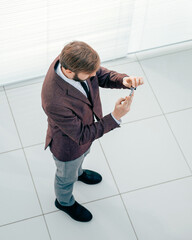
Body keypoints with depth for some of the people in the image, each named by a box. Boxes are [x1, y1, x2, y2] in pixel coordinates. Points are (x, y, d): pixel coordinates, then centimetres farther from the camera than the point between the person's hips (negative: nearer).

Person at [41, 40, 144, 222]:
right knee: (67, 177, 28)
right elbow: (81, 135, -32)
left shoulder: (72, 59, -28)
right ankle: (65, 202, 61)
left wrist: (123, 80, -30)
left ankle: (78, 172, 73)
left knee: (82, 154, 39)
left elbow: (102, 75, -10)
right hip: (68, 144, -6)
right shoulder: (55, 103, -47)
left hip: (86, 128, 6)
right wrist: (115, 118, -36)